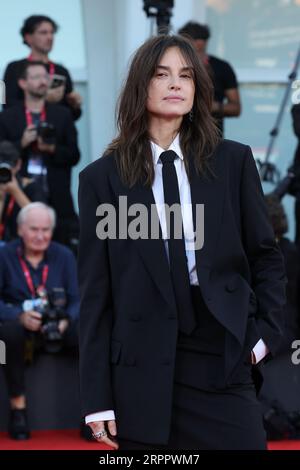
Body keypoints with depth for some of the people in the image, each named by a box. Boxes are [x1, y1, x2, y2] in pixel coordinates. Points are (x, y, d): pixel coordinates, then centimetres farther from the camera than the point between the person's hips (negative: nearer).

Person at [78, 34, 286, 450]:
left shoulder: (233, 161, 6)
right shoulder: (103, 177, 2)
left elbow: (266, 256, 13)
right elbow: (95, 291, 1)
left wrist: (266, 333, -1)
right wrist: (97, 396, -3)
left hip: (223, 361, 1)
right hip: (142, 369, -1)